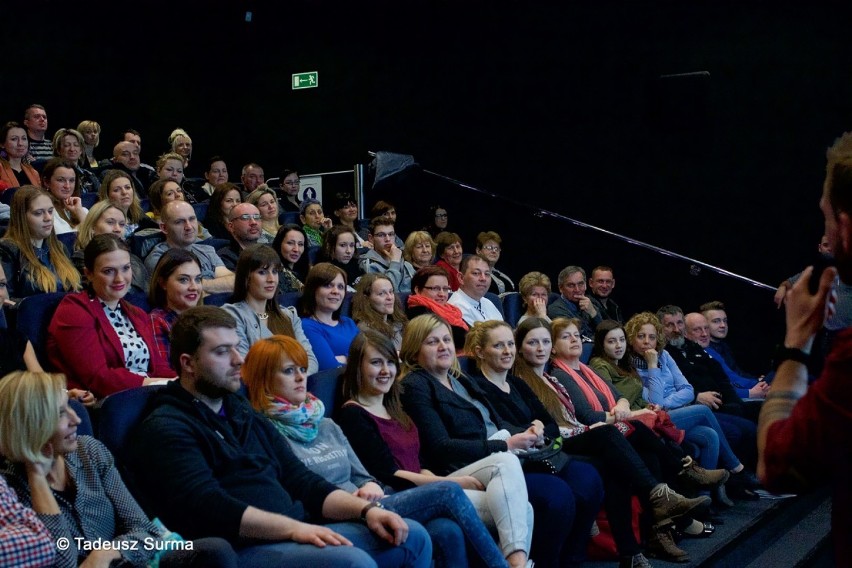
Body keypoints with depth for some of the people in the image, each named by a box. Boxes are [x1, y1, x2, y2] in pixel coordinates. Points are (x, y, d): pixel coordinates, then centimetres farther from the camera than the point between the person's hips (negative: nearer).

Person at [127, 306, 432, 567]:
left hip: (293, 535, 9)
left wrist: (366, 509, 2)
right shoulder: (165, 429, -5)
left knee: (412, 536, 1)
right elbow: (207, 507, -20)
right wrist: (293, 527, -26)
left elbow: (303, 482, 17)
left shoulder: (245, 415, 22)